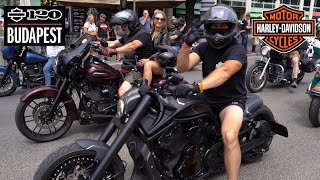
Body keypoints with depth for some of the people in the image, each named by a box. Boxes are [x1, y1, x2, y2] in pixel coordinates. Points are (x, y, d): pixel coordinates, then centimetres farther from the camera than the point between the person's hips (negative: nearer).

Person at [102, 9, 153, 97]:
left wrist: (114, 50, -40)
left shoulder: (143, 34, -10)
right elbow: (112, 43, 21)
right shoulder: (128, 36, 21)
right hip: (126, 68, 10)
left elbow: (132, 46, -28)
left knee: (122, 92, -31)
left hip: (138, 70, -10)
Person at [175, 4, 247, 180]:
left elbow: (225, 71, -35)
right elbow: (182, 67, -10)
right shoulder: (204, 47, 3)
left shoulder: (237, 50, -14)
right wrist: (187, 43, -27)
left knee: (229, 136, -32)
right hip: (207, 97, 5)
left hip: (231, 100, -5)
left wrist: (197, 86, -51)